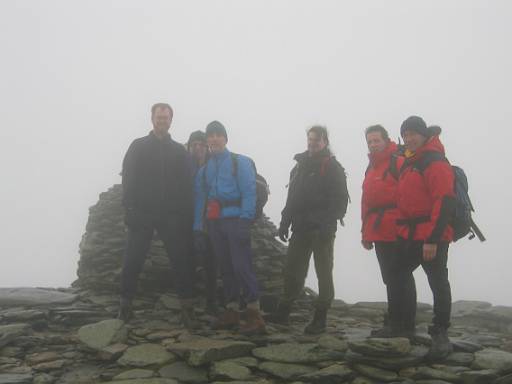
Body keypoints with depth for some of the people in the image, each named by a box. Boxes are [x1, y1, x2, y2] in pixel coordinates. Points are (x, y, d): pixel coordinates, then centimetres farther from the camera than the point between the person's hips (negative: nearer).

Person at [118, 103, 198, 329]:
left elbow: (187, 185, 9)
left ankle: (187, 308, -1)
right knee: (133, 261, 0)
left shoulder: (179, 151, 13)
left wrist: (187, 215, -1)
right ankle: (125, 305, 12)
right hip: (142, 214, -1)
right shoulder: (138, 146, 8)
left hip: (171, 215, 1)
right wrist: (130, 208, -11)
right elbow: (128, 179, 1)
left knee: (182, 260, -4)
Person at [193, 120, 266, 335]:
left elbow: (249, 192, -7)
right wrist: (198, 225, 7)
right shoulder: (204, 169, 18)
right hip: (214, 223, 6)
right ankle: (231, 311, 16)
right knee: (225, 267, 9)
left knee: (242, 265, -11)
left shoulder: (240, 162, 2)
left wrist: (245, 220, -17)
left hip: (235, 219, -6)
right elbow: (200, 197, 16)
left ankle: (254, 314, -8)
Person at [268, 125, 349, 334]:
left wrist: (329, 223, -21)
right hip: (301, 229, 6)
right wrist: (285, 222, 13)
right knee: (292, 270, 9)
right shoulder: (300, 166, 17)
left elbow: (340, 199, -11)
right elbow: (292, 197, 20)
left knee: (323, 273, 2)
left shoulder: (333, 167, -3)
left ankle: (320, 318, 8)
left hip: (322, 230, -6)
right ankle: (283, 312, 19)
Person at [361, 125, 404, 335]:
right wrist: (366, 232, 19)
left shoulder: (399, 162, -7)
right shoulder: (371, 168, 20)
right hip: (379, 234, 9)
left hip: (395, 233, -8)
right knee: (390, 278, 14)